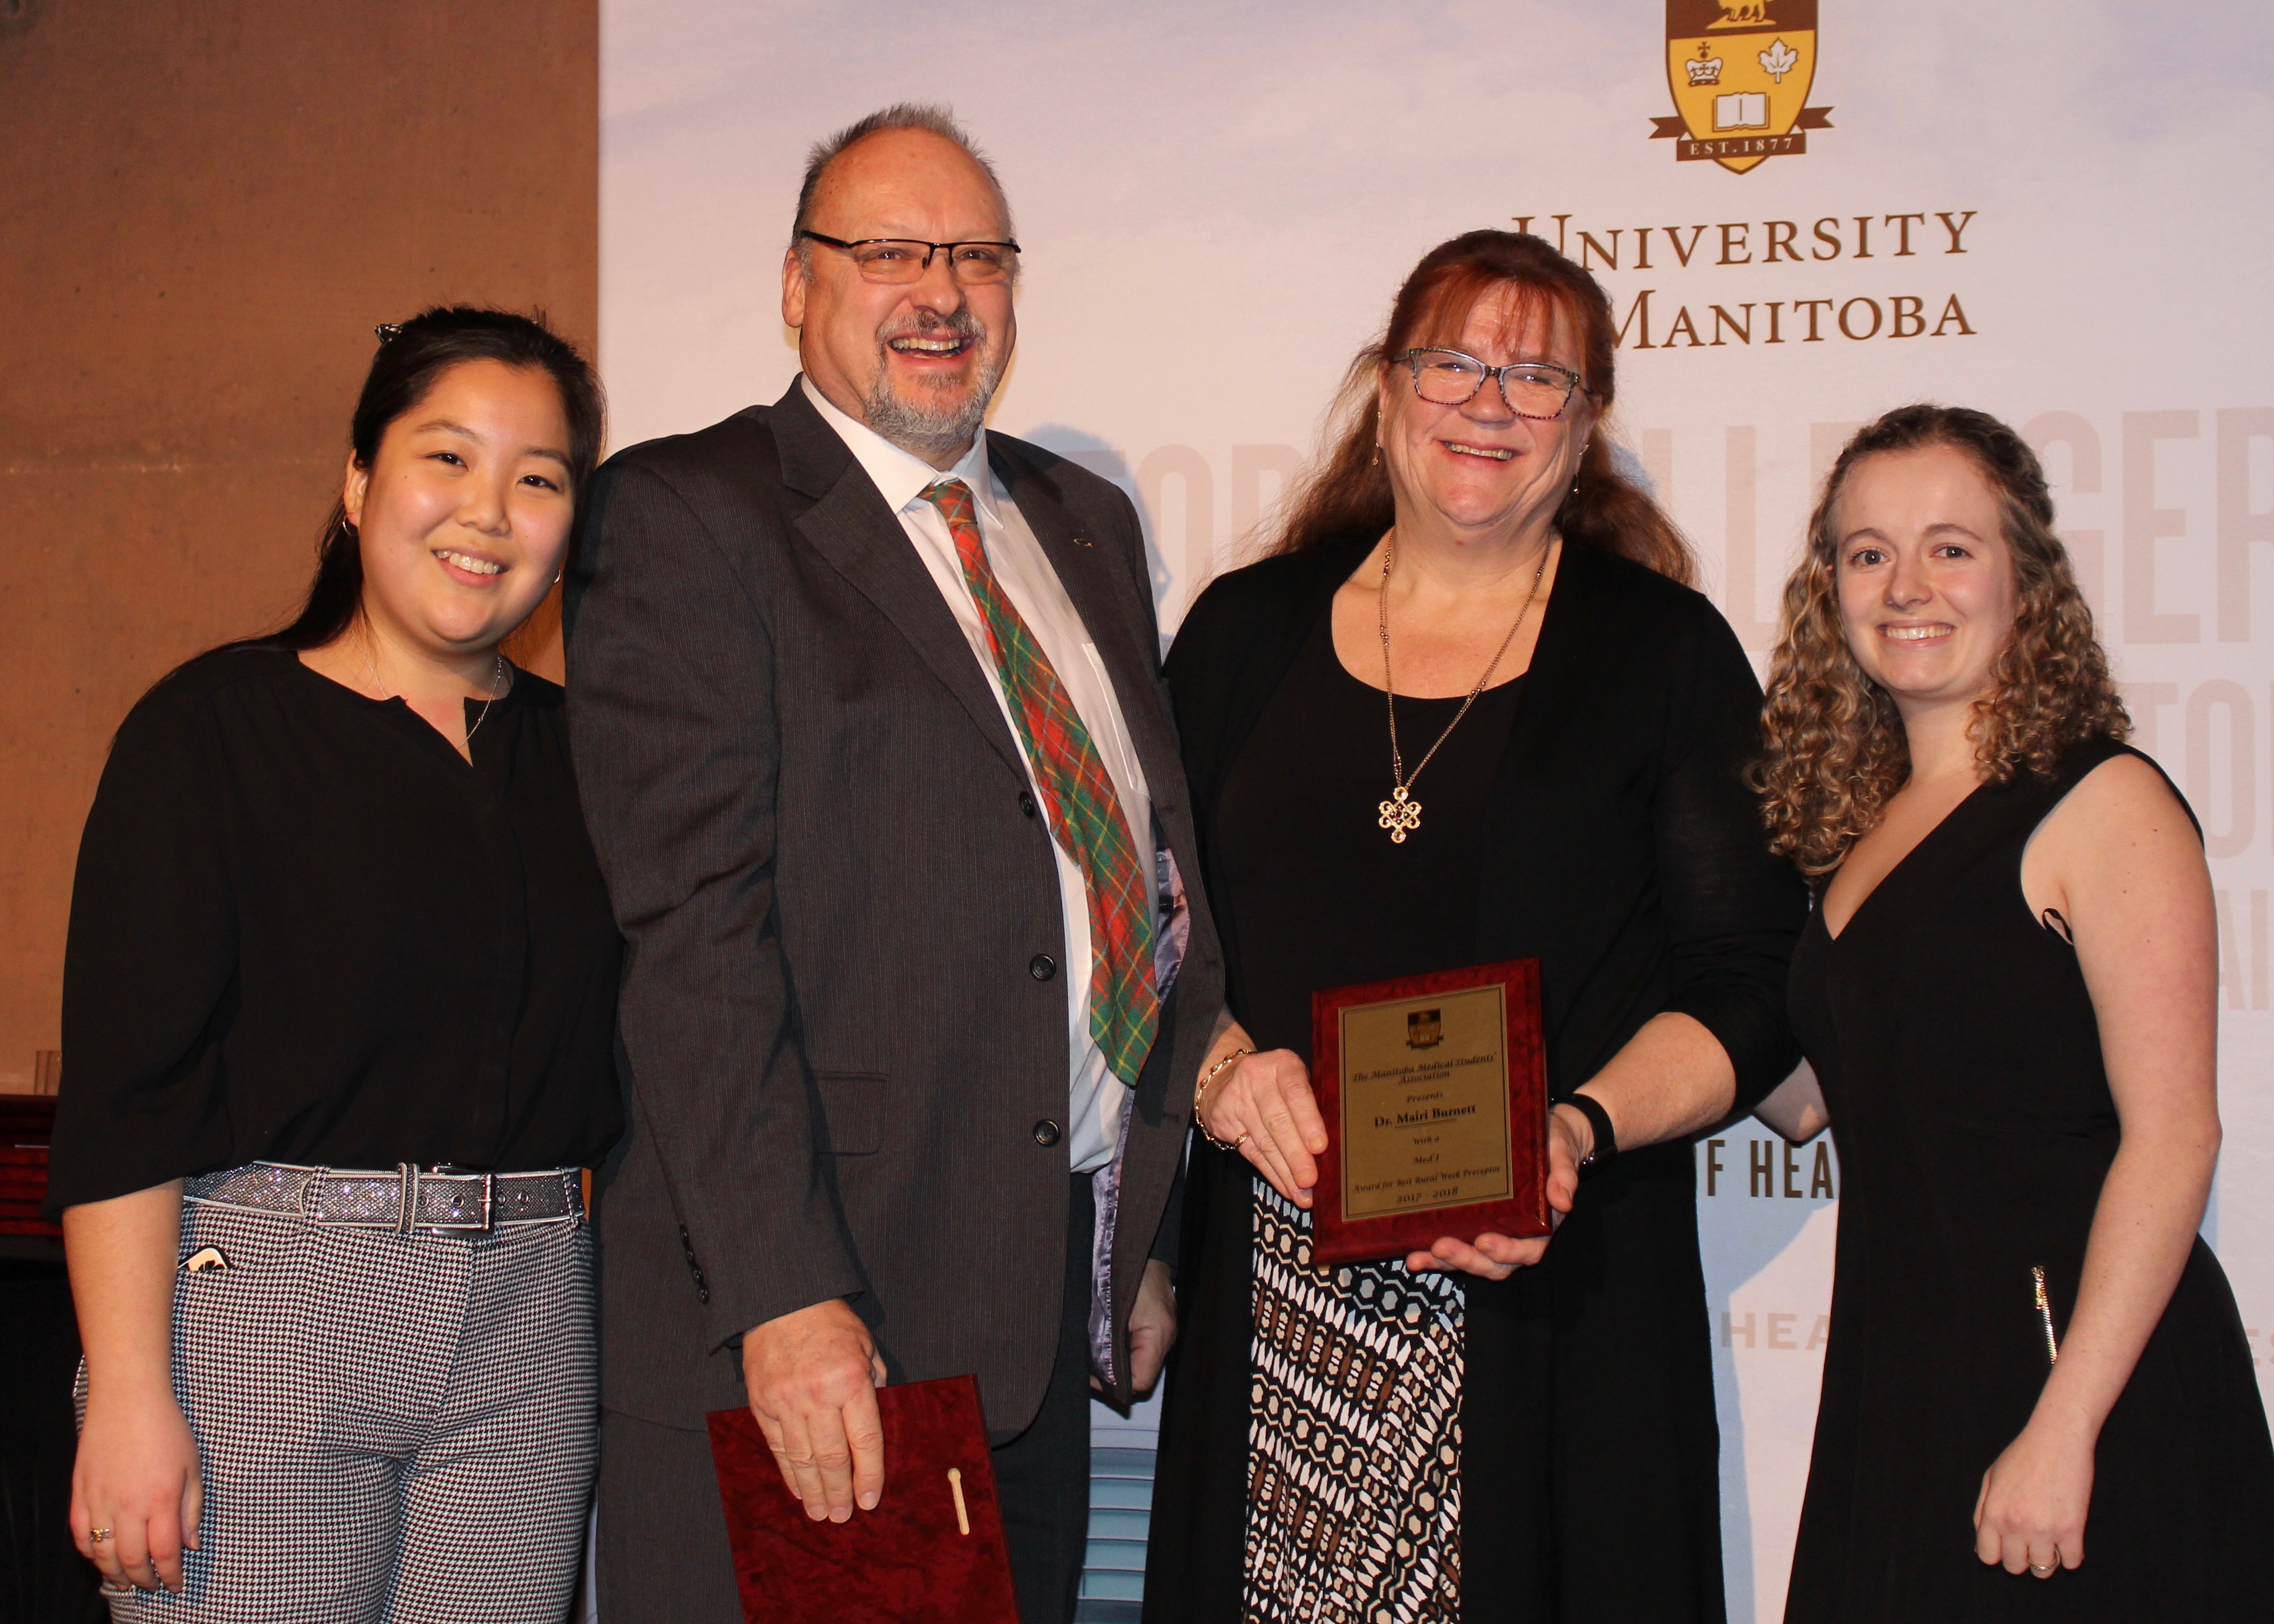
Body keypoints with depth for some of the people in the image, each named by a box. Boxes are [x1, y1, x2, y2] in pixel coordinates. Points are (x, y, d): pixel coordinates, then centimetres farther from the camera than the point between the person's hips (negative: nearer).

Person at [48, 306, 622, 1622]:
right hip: (257, 1312, -4)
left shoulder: (581, 752, 10)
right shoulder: (215, 727, -2)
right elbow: (122, 1093, -8)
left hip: (532, 1320, 4)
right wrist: (128, 1395, -14)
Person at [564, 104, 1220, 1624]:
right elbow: (696, 928, -14)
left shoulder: (1086, 523, 16)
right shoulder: (684, 517, -5)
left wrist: (1153, 1237, 14)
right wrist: (785, 1297, -21)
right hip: (783, 1314, -6)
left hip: (1047, 1318, 6)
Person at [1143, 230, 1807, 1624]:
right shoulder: (1248, 632, 11)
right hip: (1271, 1285, 2)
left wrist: (1581, 1131, -14)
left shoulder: (1667, 650, 6)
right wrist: (1222, 1063, -7)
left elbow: (1749, 989, 1)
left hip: (1561, 1280, -1)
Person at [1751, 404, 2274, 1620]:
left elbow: (2171, 1136, -15)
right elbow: (1810, 1097, 15)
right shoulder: (1863, 823, 12)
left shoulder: (2104, 806, -9)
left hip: (2084, 1382, -6)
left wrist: (2063, 1427, -20)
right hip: (1895, 1381, 7)